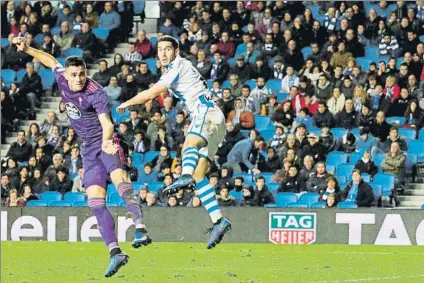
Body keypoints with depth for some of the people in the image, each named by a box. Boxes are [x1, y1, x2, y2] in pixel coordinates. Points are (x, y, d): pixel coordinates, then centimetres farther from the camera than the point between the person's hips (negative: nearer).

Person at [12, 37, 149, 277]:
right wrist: (27, 49, 19)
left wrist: (106, 141, -51)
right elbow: (51, 60, 24)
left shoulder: (96, 93, -18)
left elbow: (107, 123, -32)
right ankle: (115, 252, -5)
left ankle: (140, 227, -53)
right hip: (89, 148, 7)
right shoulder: (62, 80, 2)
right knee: (96, 201, -4)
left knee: (118, 175, -36)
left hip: (106, 143, -7)